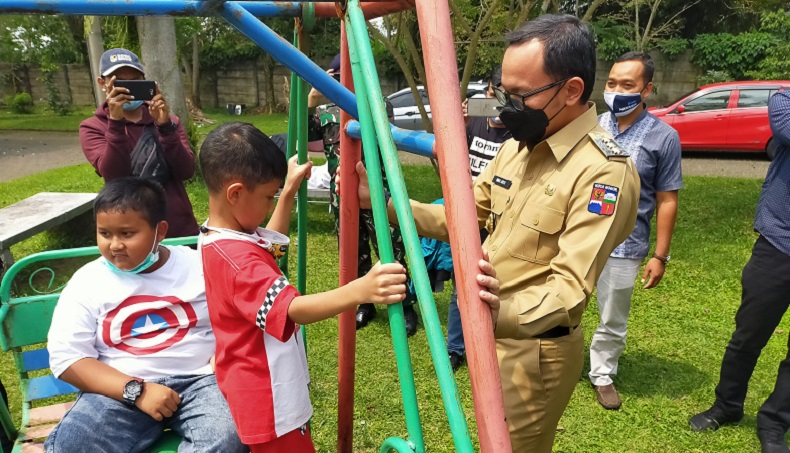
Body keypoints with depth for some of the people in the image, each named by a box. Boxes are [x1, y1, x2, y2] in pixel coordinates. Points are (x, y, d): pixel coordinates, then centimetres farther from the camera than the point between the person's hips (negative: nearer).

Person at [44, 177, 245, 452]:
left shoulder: (199, 265, 4)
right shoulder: (86, 281, 4)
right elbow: (66, 357, -2)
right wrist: (136, 391, -13)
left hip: (198, 379, 0)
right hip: (122, 390, 1)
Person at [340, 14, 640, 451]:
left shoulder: (604, 171, -25)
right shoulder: (516, 145, 2)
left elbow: (569, 289, -32)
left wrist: (497, 314, -51)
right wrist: (384, 204, -4)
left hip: (535, 350, -8)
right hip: (494, 338, 8)